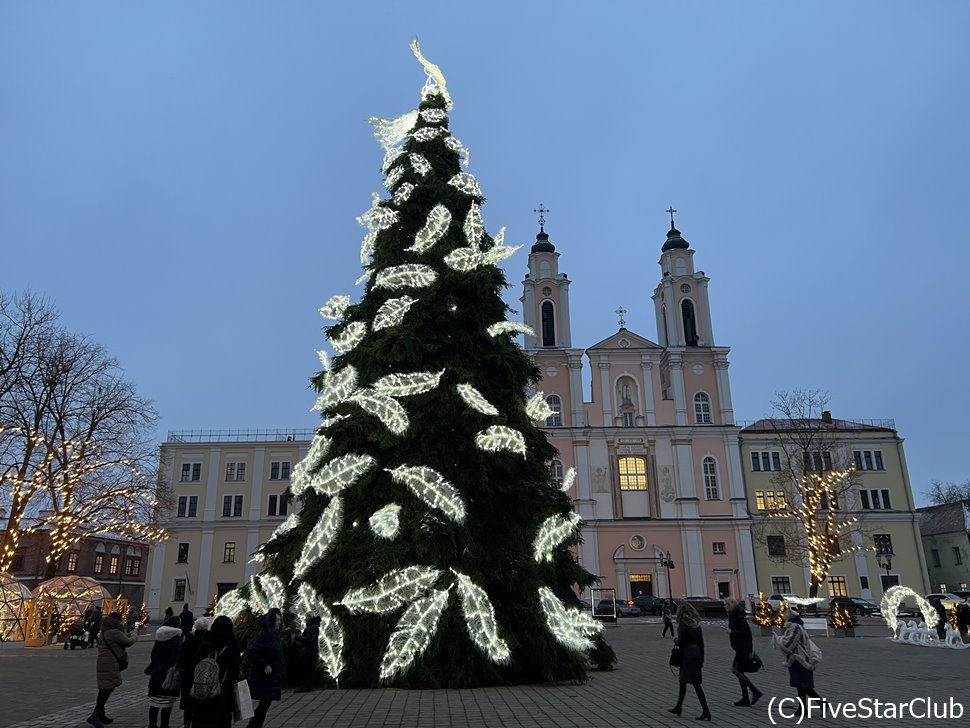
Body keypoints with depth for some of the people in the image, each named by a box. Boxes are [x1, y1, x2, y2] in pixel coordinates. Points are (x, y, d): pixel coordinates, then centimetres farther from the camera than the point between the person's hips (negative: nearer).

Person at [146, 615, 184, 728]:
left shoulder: (159, 637, 5)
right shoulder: (176, 638, -13)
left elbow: (153, 655, 11)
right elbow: (177, 658, -18)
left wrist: (150, 669, 20)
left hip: (157, 672, 6)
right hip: (170, 675, -6)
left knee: (154, 701, 15)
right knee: (167, 703, 3)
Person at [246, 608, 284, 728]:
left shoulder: (274, 635, 9)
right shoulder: (263, 636, -18)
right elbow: (251, 653, -26)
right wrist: (264, 666, -21)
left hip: (272, 677, 9)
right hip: (264, 677, -9)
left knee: (265, 704, 12)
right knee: (265, 704, -6)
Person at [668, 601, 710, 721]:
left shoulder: (683, 623, -13)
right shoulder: (696, 623, 9)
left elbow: (680, 642, -17)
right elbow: (701, 642, 11)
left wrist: (675, 640, 5)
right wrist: (701, 659, 16)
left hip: (687, 655, -8)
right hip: (696, 652, 8)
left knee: (696, 683, -5)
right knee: (682, 681, 19)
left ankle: (706, 711, -5)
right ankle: (678, 707, 28)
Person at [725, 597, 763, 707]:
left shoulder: (738, 617, -17)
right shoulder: (733, 616, 13)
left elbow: (745, 631, -23)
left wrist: (732, 632, -17)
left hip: (743, 648, -10)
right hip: (740, 648, 10)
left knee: (735, 670, -10)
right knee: (739, 671, 10)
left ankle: (755, 691, -4)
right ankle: (745, 698, 15)